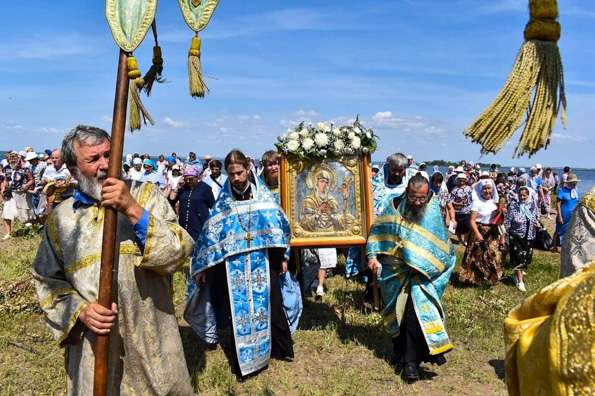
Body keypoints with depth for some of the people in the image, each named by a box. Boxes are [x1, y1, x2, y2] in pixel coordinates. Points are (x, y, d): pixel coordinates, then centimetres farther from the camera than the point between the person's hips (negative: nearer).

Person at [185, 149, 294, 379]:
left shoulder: (263, 196, -1)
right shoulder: (223, 203, -2)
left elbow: (278, 225, 4)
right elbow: (210, 234, 0)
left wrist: (282, 257, 7)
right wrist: (201, 268, 0)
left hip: (263, 264, 0)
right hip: (234, 268, 0)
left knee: (270, 306, 13)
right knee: (239, 312, 8)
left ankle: (281, 348, 34)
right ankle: (244, 360, 23)